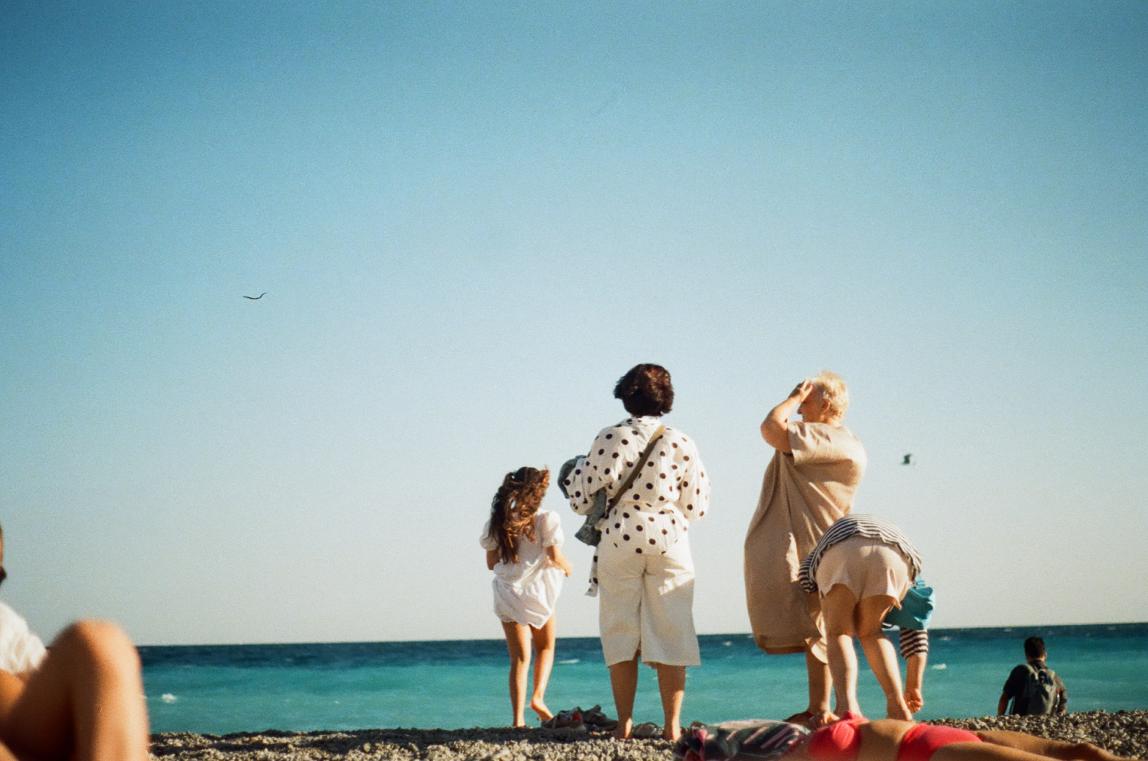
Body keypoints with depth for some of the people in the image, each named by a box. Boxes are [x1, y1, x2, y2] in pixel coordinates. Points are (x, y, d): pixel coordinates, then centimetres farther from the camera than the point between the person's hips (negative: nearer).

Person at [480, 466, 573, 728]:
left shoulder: (498, 522, 3)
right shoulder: (547, 519, -8)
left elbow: (491, 563, 6)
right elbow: (555, 556, -14)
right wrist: (567, 567, 7)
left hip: (508, 595, 2)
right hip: (539, 593, -2)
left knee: (519, 658, 4)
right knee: (545, 648, 21)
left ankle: (518, 718, -6)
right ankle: (538, 696, 1)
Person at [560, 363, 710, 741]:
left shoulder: (609, 439, -4)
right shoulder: (681, 443, 0)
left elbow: (582, 500, -1)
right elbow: (697, 507, 4)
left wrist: (574, 470, 19)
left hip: (619, 543, -1)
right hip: (670, 541, 1)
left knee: (620, 632, 7)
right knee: (670, 632, 5)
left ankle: (624, 724, 7)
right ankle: (671, 724, 1)